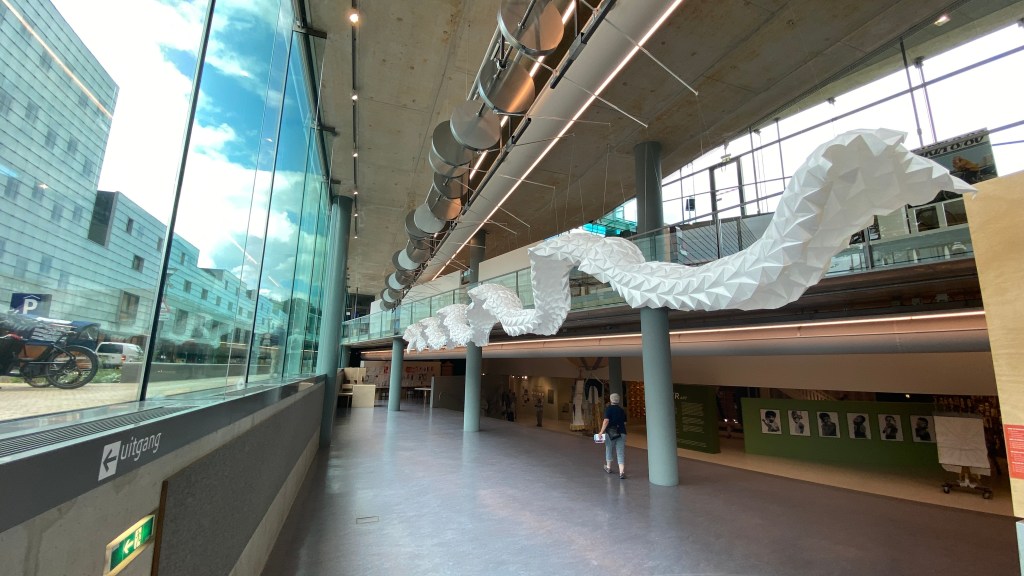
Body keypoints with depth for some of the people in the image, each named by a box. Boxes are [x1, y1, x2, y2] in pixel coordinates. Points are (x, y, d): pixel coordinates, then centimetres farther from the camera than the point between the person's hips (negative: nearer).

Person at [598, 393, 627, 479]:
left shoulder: (608, 409, -8)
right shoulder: (622, 410, 7)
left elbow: (606, 421, -17)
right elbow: (625, 422, 13)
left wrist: (601, 431, -15)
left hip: (611, 433, -3)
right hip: (621, 433, 3)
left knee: (609, 450, 17)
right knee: (621, 452, 1)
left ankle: (608, 468, 34)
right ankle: (622, 472, -11)